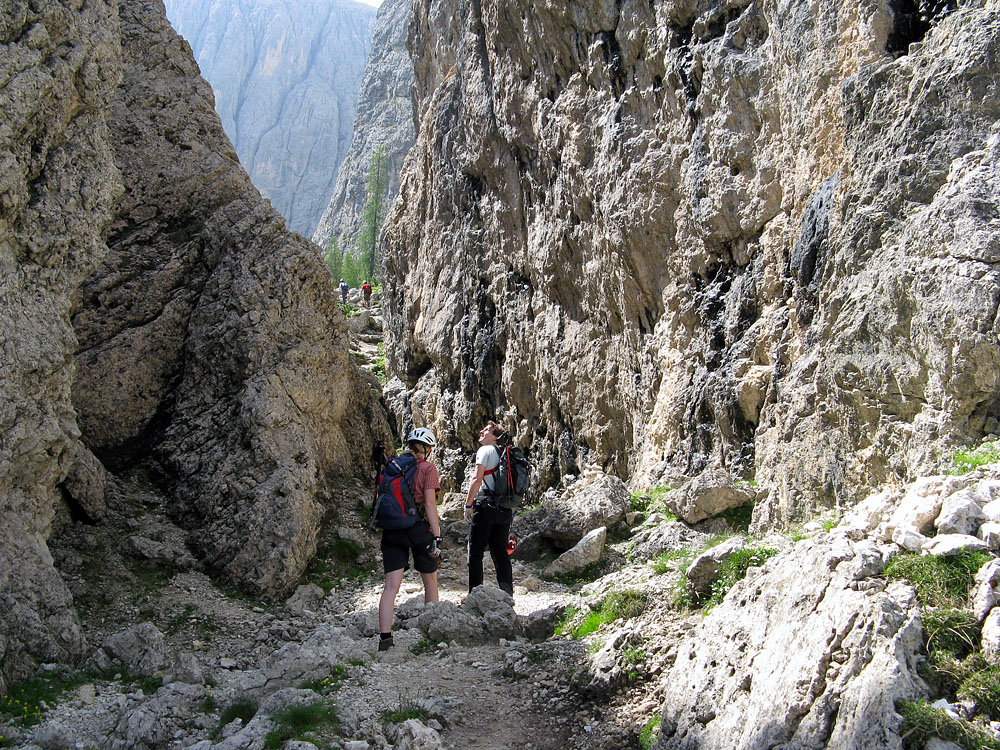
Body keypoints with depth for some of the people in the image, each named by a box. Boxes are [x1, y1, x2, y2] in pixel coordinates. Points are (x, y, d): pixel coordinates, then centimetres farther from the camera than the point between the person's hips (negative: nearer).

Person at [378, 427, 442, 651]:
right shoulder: (427, 468, -3)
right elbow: (430, 503, -11)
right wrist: (437, 536, -11)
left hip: (392, 530, 4)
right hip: (419, 528, -3)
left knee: (391, 585, -1)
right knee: (430, 580, 15)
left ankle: (385, 637, -9)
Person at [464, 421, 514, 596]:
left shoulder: (485, 450, -4)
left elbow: (477, 479, -13)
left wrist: (468, 504, -10)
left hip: (486, 506, -7)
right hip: (505, 509, 7)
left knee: (476, 552, -1)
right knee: (500, 551, 10)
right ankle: (507, 593, 4)